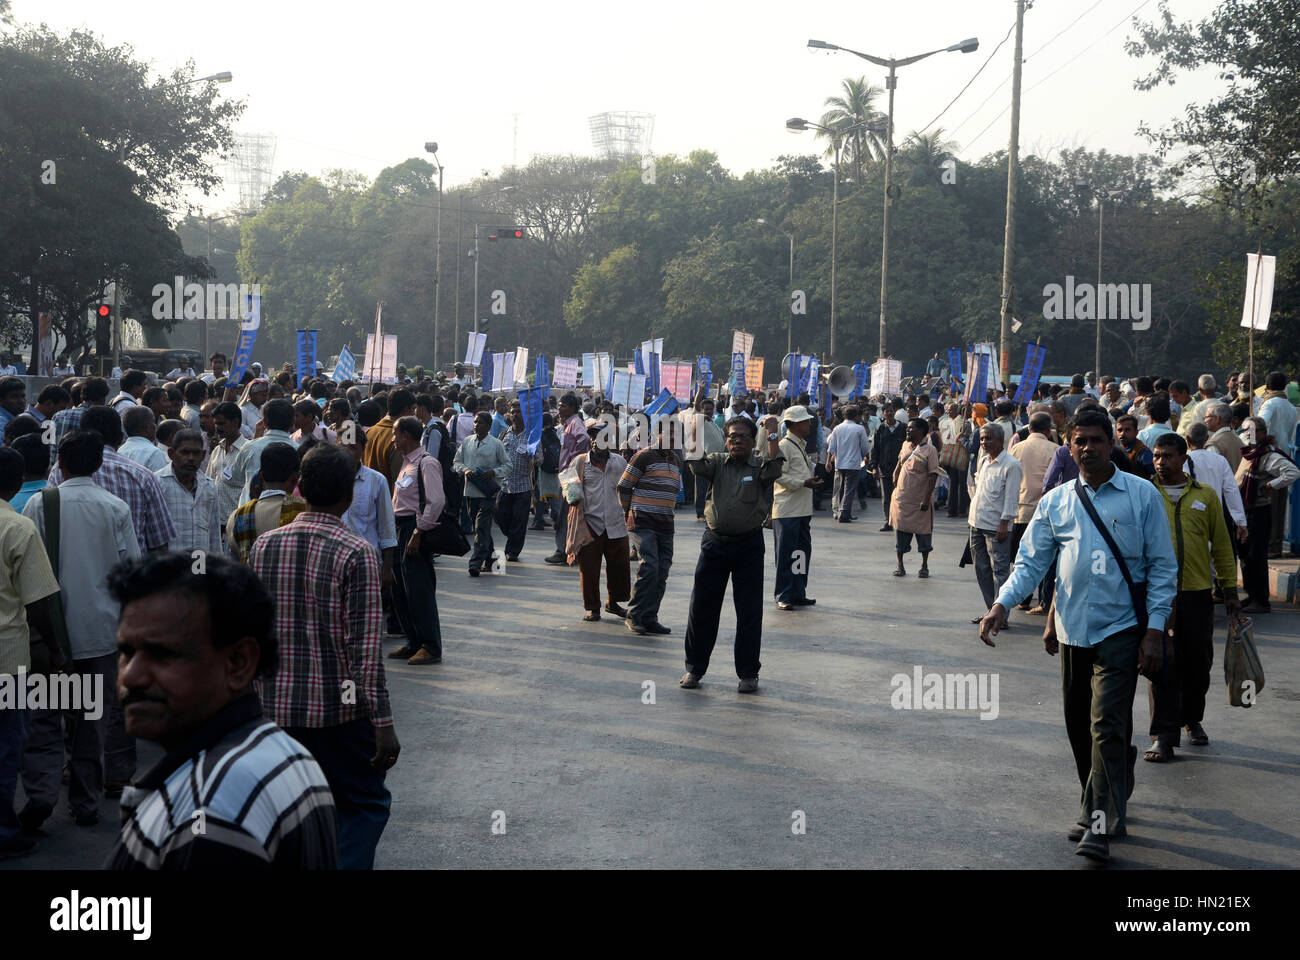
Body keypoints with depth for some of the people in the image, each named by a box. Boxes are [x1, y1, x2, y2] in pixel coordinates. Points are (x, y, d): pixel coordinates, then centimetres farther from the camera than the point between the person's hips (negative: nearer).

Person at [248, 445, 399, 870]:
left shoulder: (264, 546, 0)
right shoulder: (356, 554, -14)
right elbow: (364, 646, -18)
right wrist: (383, 723, -14)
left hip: (278, 706, 5)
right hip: (340, 707, -4)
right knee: (366, 804, 11)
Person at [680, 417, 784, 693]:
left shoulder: (759, 468, 2)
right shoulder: (717, 463, 7)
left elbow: (775, 468, -20)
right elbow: (696, 463, -12)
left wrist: (772, 435, -20)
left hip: (749, 545, -2)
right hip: (715, 543, 2)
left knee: (749, 611, 2)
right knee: (702, 606, 6)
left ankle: (748, 673, 13)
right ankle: (695, 668, 18)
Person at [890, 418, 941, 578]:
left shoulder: (930, 450, -9)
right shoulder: (906, 446, 8)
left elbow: (933, 476, -14)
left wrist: (926, 499, -18)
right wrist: (895, 482, 19)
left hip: (920, 499, -5)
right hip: (901, 497, 5)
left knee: (923, 532, 5)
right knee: (901, 529, 7)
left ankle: (924, 566, 18)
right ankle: (900, 564, 17)